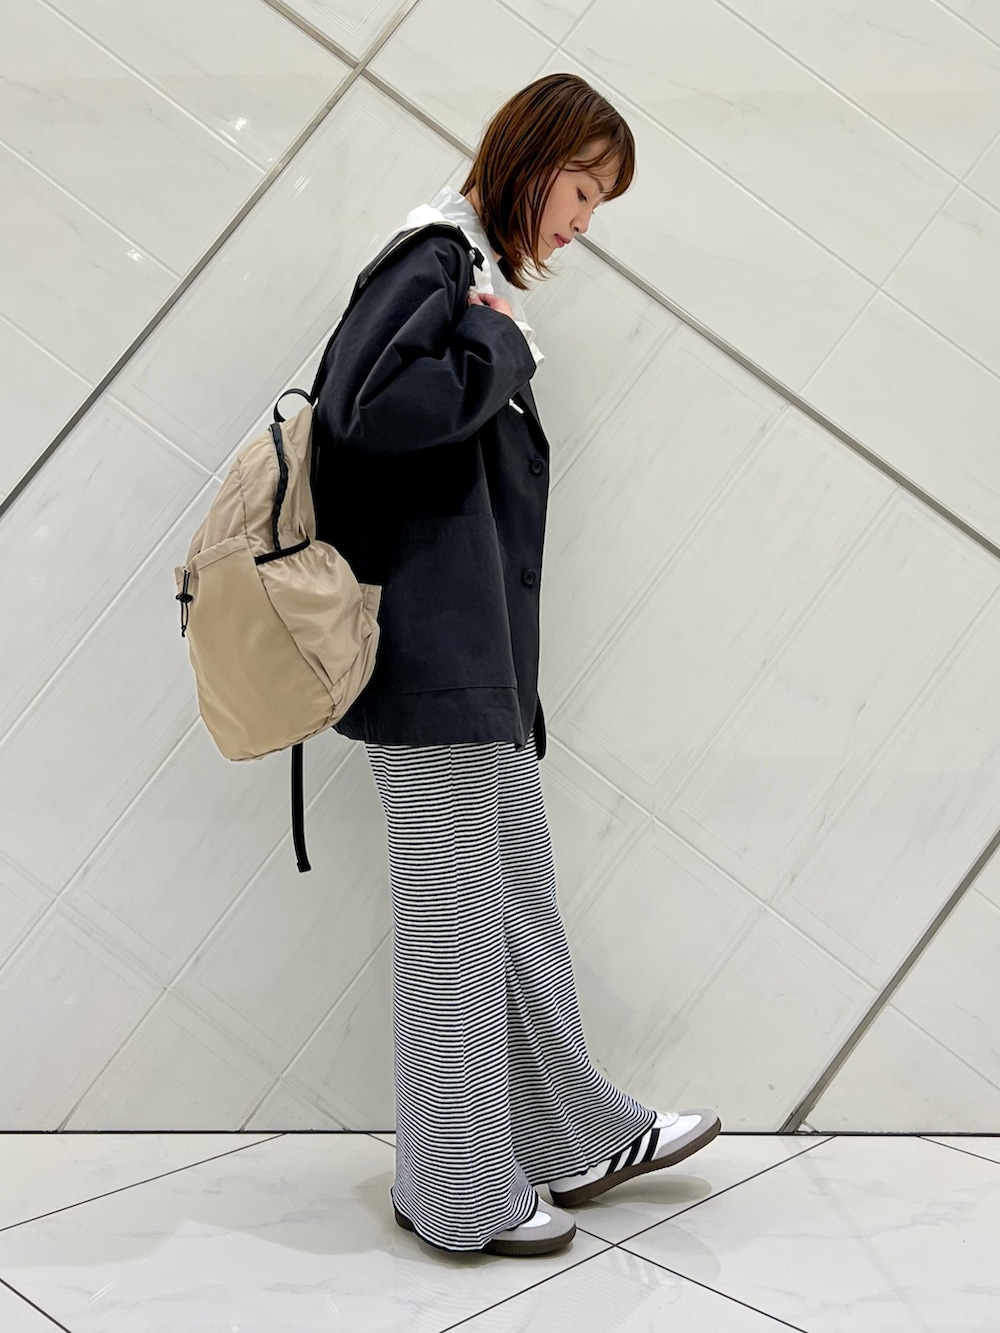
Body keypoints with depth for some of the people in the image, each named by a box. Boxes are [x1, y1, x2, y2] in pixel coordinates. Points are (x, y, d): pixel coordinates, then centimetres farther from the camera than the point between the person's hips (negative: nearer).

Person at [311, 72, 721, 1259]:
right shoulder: (433, 261, -9)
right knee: (454, 921, 0)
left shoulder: (479, 277, 19)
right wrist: (505, 347, -15)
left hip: (480, 663, 10)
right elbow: (370, 408, -27)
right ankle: (456, 1193, 15)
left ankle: (568, 1137, 31)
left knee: (520, 903, 17)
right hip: (431, 658, -10)